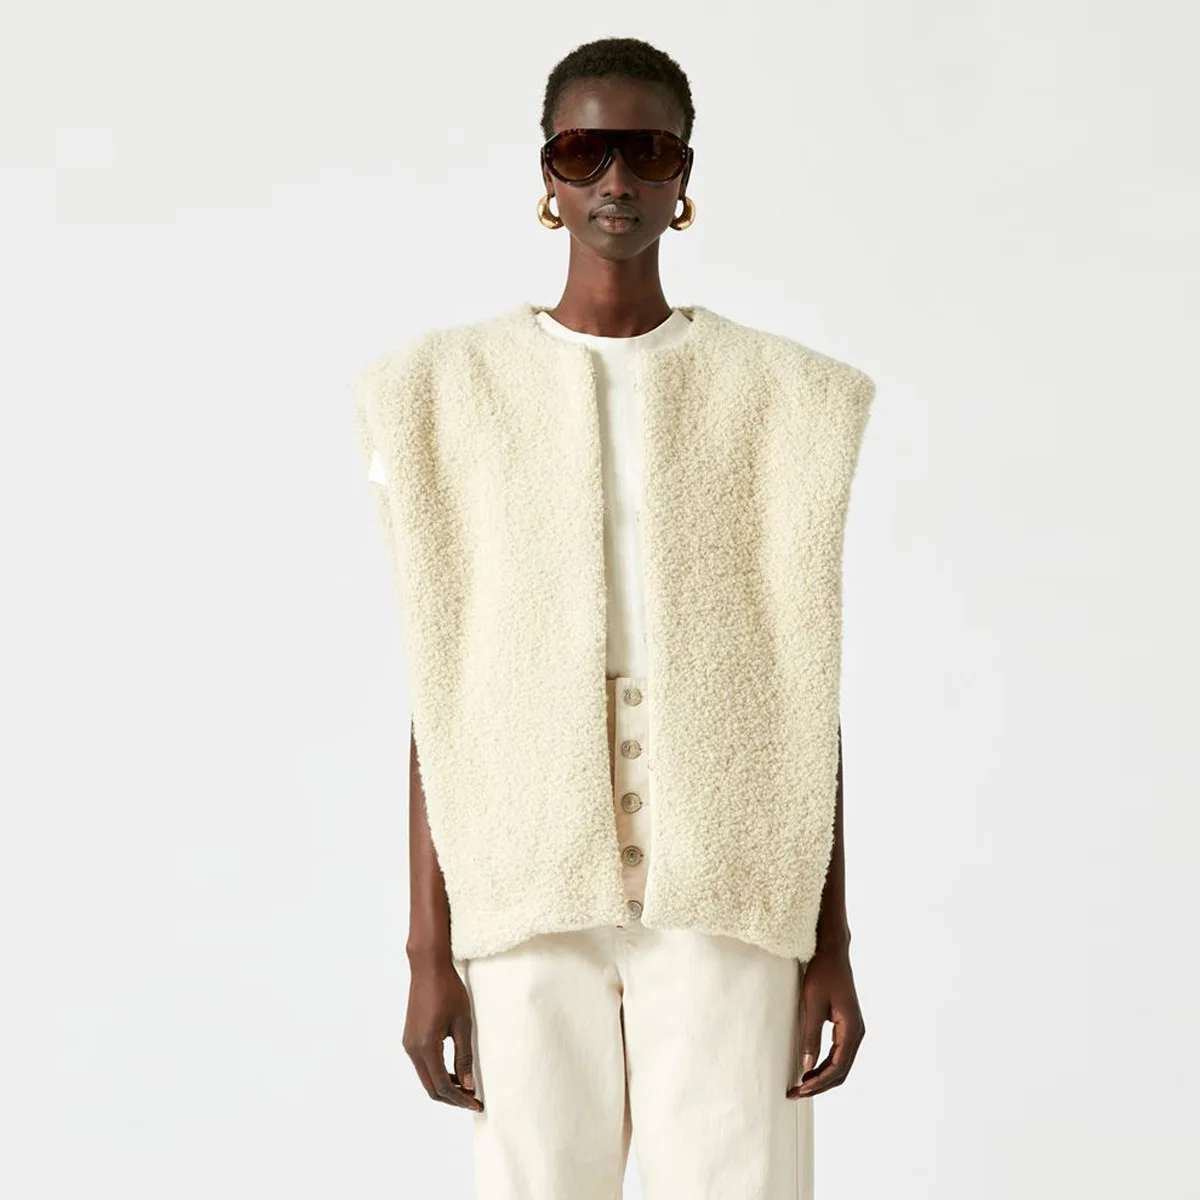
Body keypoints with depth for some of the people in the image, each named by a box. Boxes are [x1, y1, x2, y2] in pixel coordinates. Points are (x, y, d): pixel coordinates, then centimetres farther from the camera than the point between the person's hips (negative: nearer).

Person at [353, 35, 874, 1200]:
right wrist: (428, 950, -1)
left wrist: (833, 942, 0)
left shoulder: (780, 397, 4)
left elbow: (804, 683, 4)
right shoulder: (453, 392, 3)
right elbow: (437, 683, 2)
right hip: (528, 894, 0)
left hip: (723, 895, 0)